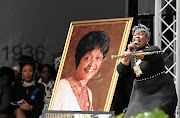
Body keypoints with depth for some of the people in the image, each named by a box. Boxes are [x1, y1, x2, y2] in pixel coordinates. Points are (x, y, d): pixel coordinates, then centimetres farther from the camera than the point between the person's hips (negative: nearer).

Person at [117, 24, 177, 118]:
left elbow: (144, 55, -33)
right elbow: (121, 73, -6)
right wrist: (129, 50, -13)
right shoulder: (131, 55, 7)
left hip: (161, 92, -5)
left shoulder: (154, 50, -10)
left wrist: (132, 54, -53)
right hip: (141, 94, 6)